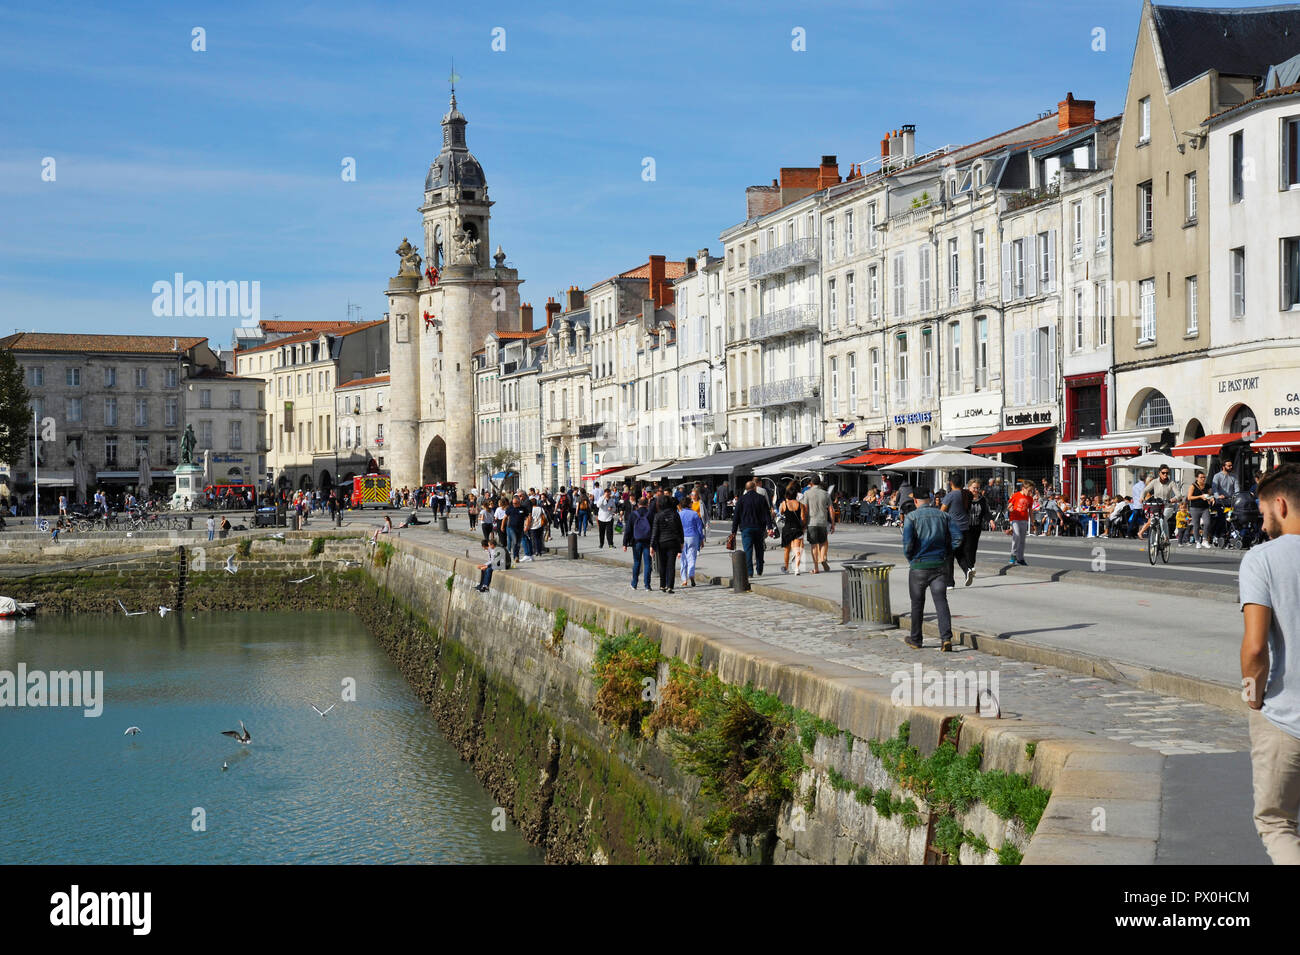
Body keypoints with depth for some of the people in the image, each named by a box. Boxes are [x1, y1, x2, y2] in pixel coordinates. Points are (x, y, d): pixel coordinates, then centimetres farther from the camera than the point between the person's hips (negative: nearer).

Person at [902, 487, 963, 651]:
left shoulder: (912, 517, -5)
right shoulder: (944, 515, 6)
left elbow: (907, 542, -17)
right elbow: (957, 538, -3)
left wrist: (909, 558, 1)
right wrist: (946, 555, 8)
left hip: (919, 565, -2)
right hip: (939, 565, 2)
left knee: (917, 604, 11)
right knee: (941, 601, -2)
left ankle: (915, 640, 22)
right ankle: (946, 638, -17)